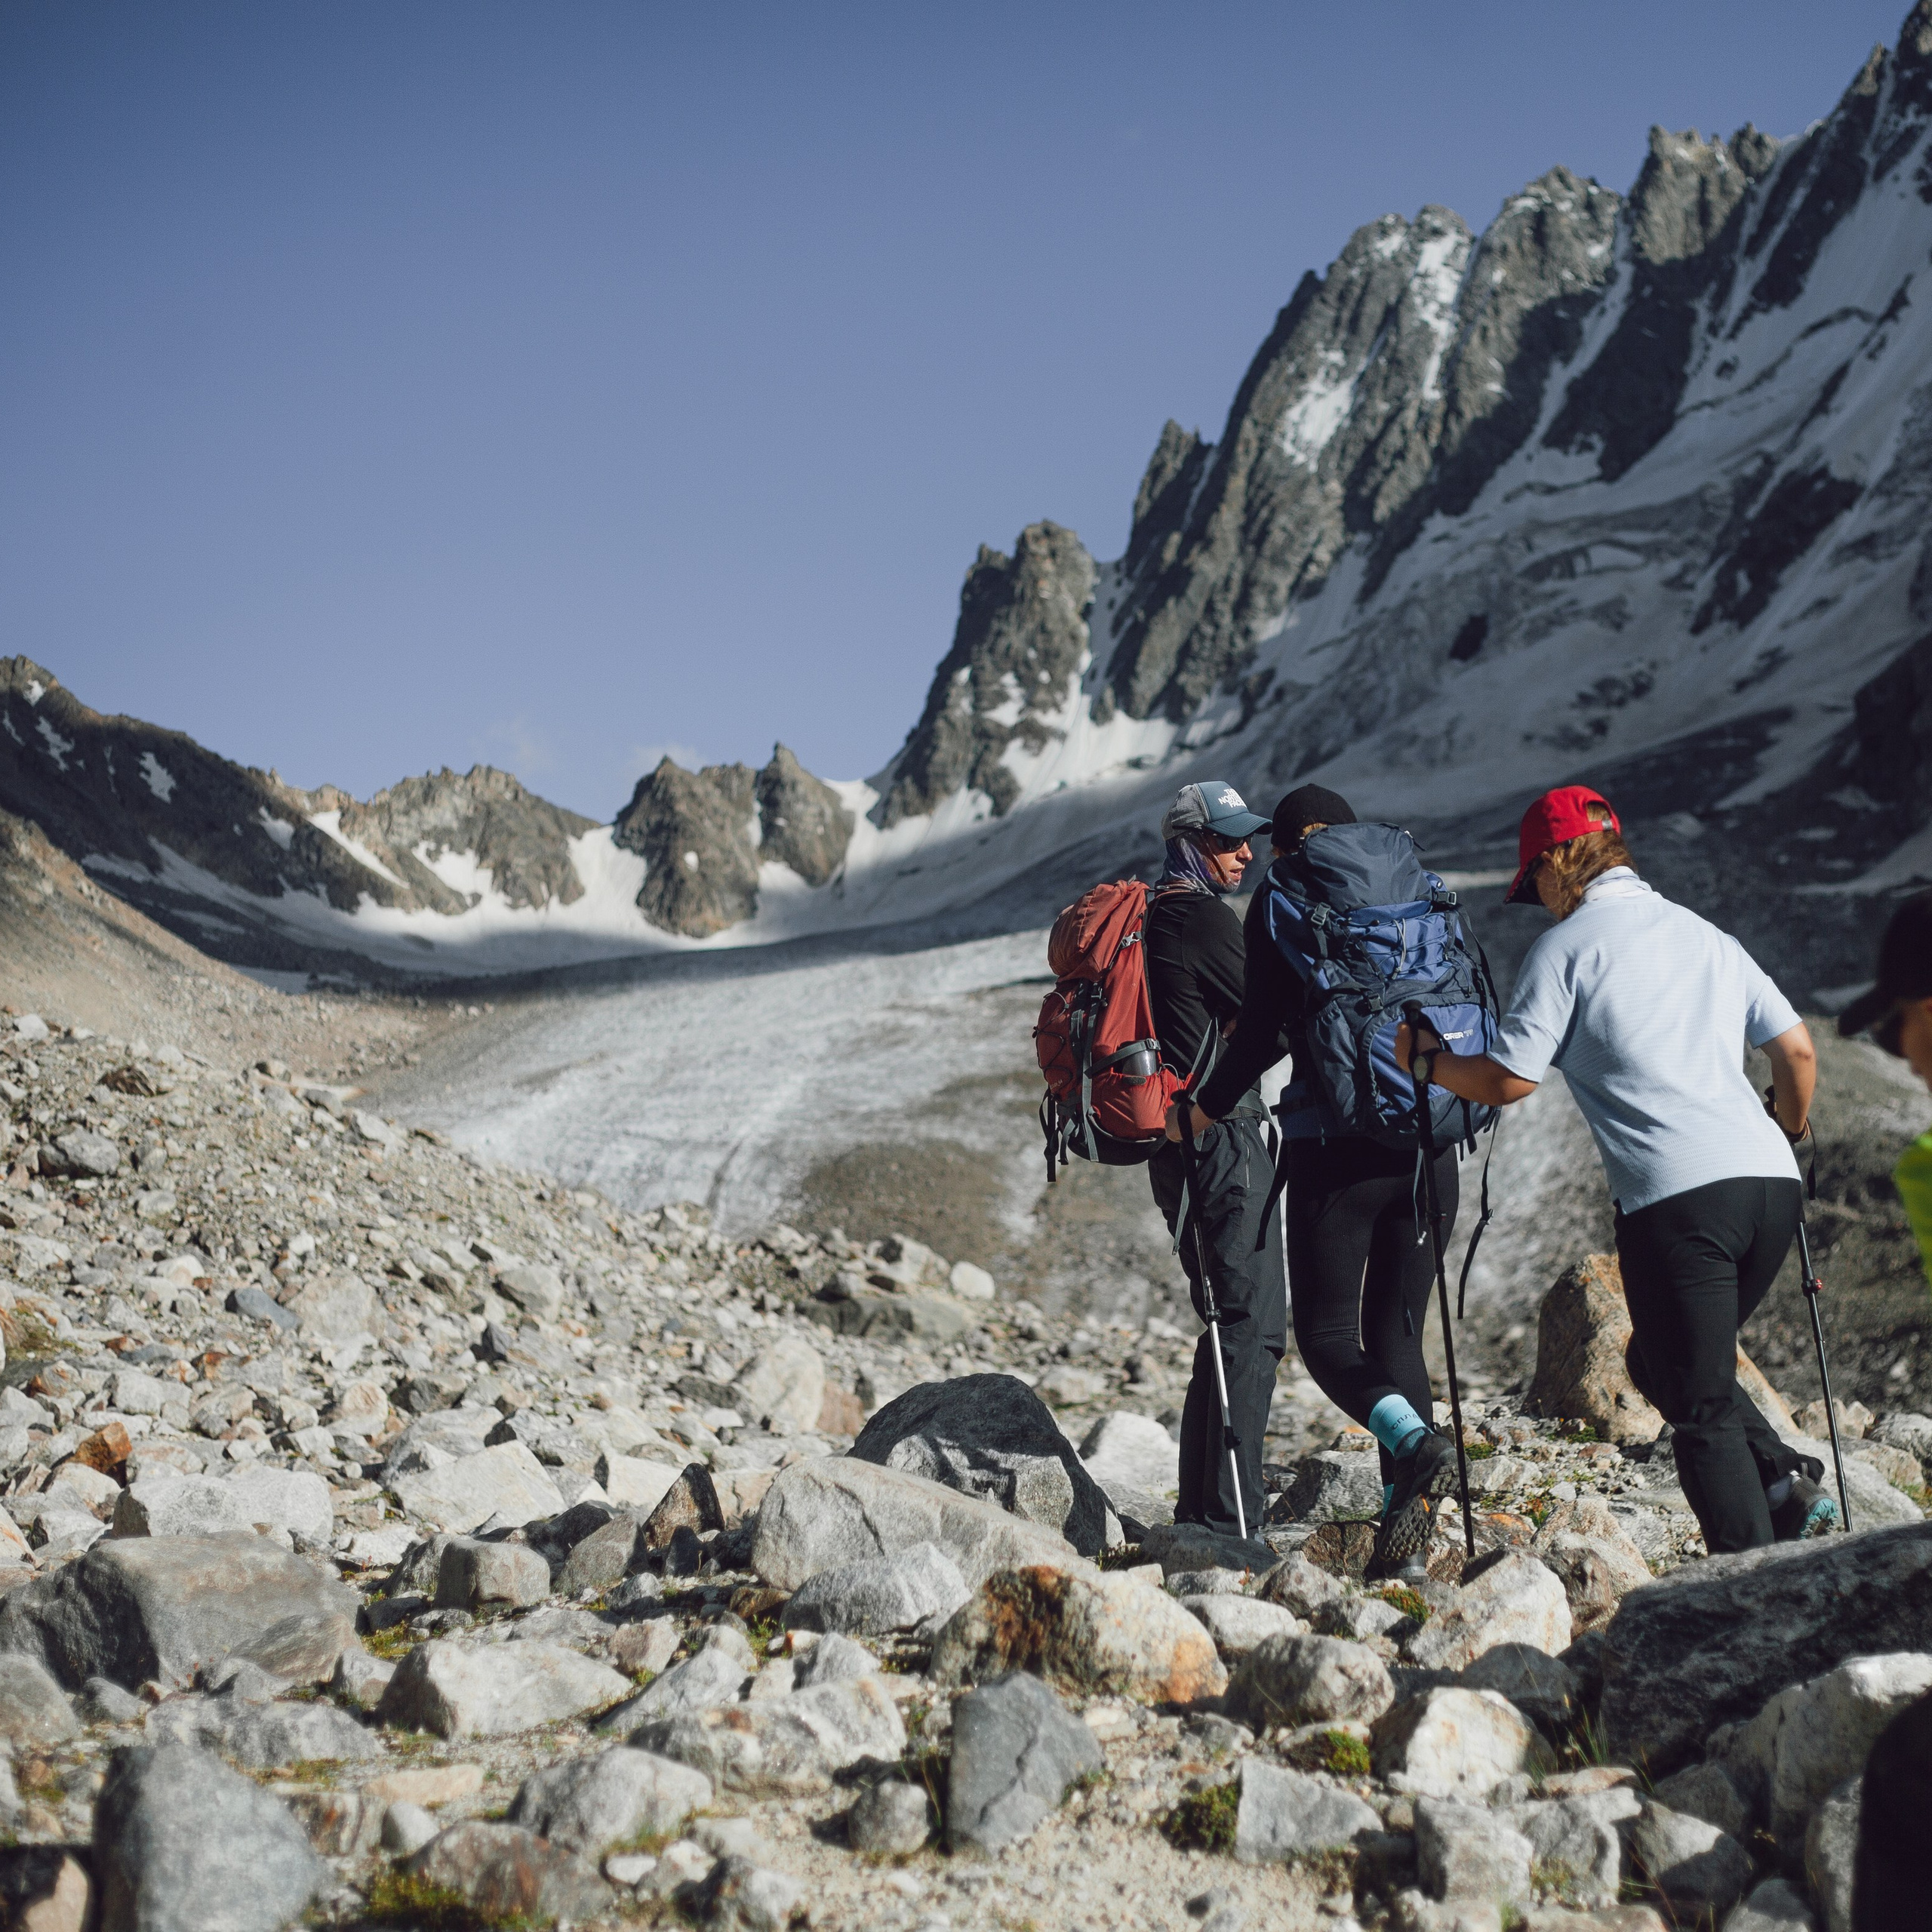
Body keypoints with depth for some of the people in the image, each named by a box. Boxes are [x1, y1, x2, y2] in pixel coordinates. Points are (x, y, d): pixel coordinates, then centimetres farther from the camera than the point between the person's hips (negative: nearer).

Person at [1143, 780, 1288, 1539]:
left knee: (1229, 1324, 16)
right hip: (1224, 1140, -10)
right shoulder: (1204, 917, -12)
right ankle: (1230, 1520, -10)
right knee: (1254, 1326, -9)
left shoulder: (1153, 918, 17)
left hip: (1177, 1143, 10)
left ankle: (1199, 1507, 20)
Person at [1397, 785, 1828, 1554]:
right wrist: (1790, 1129, 39)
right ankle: (1788, 1482, 7)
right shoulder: (1707, 934, 20)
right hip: (1771, 1182, 7)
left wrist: (1426, 1060, 15)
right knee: (1662, 1364, 24)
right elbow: (1796, 1050, 20)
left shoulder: (1566, 947, 1)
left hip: (1675, 1195, -7)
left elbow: (1508, 1081, -3)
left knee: (1700, 1410, 2)